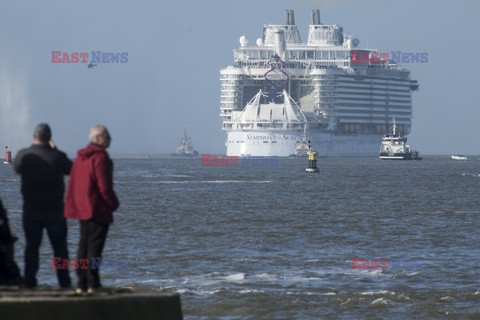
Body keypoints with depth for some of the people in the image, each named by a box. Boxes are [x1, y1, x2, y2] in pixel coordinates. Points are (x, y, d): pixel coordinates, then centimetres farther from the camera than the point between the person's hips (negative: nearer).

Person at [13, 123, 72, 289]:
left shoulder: (24, 155, -9)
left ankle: (30, 281, 6)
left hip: (31, 210, 1)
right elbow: (71, 169, 4)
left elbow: (16, 169, 12)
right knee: (59, 246, 8)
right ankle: (64, 281, 7)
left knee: (32, 246, 9)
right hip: (54, 210, -1)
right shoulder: (58, 157, -14)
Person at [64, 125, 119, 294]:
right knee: (95, 246, -5)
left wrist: (74, 206, 18)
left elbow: (73, 184, 15)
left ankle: (81, 283, 12)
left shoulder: (80, 157, 12)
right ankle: (92, 284, -6)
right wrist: (114, 204, -5)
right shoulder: (100, 157, -15)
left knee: (83, 245, 12)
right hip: (98, 209, -8)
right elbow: (105, 186, -18)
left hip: (81, 209, 8)